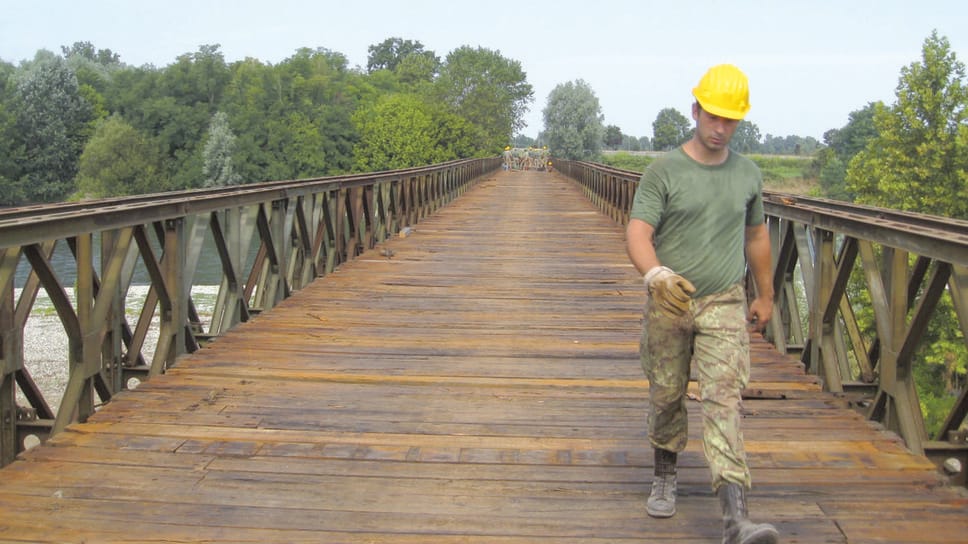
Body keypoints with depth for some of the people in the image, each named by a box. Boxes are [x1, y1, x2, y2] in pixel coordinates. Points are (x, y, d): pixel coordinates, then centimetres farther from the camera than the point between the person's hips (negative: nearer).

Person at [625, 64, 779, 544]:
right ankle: (665, 478, 35)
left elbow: (756, 236, 21)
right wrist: (655, 273, -36)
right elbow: (638, 233, -15)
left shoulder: (747, 175, 8)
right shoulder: (663, 171, -4)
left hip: (725, 305, 1)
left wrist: (765, 296, 25)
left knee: (724, 399, -11)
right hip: (667, 304, -1)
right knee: (666, 396, 10)